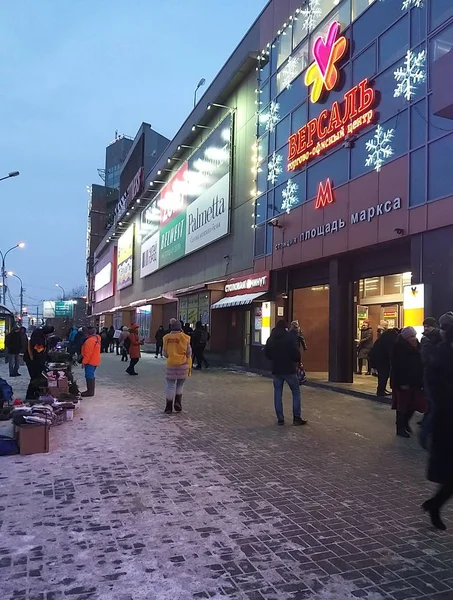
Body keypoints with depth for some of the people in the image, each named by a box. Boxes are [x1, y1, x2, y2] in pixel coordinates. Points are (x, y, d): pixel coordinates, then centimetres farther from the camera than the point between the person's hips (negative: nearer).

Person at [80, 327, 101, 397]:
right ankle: (91, 391, 24)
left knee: (89, 376, -6)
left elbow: (88, 353, -22)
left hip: (90, 361, -11)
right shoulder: (96, 338, 13)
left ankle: (90, 392, -3)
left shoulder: (90, 340, -19)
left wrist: (84, 362, -16)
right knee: (91, 376, 16)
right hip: (94, 361, 11)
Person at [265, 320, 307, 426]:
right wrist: (297, 362, 6)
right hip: (289, 369, -4)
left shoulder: (271, 339, 6)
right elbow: (296, 352, -13)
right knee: (296, 392, 7)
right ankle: (297, 418, 4)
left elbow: (267, 354, 9)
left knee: (278, 393, 9)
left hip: (276, 370, 4)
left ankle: (280, 419, 9)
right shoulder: (290, 337, -8)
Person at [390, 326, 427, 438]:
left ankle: (405, 423, 34)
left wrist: (420, 380, 5)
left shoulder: (416, 346, 8)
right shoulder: (400, 347, -14)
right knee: (402, 405, 3)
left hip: (415, 381, 7)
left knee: (413, 404, 12)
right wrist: (402, 382, -22)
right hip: (404, 382, -7)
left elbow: (420, 364, 10)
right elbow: (398, 366, -18)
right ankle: (400, 428, 15)